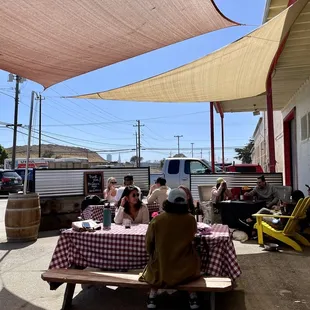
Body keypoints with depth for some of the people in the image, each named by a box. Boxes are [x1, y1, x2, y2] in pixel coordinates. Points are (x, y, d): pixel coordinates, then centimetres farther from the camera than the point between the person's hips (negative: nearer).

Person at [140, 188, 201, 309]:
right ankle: (193, 299, 28)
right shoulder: (191, 220, -12)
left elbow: (148, 244, -1)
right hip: (186, 270, 1)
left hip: (161, 270, 0)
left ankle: (152, 297, 25)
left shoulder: (157, 220, -16)